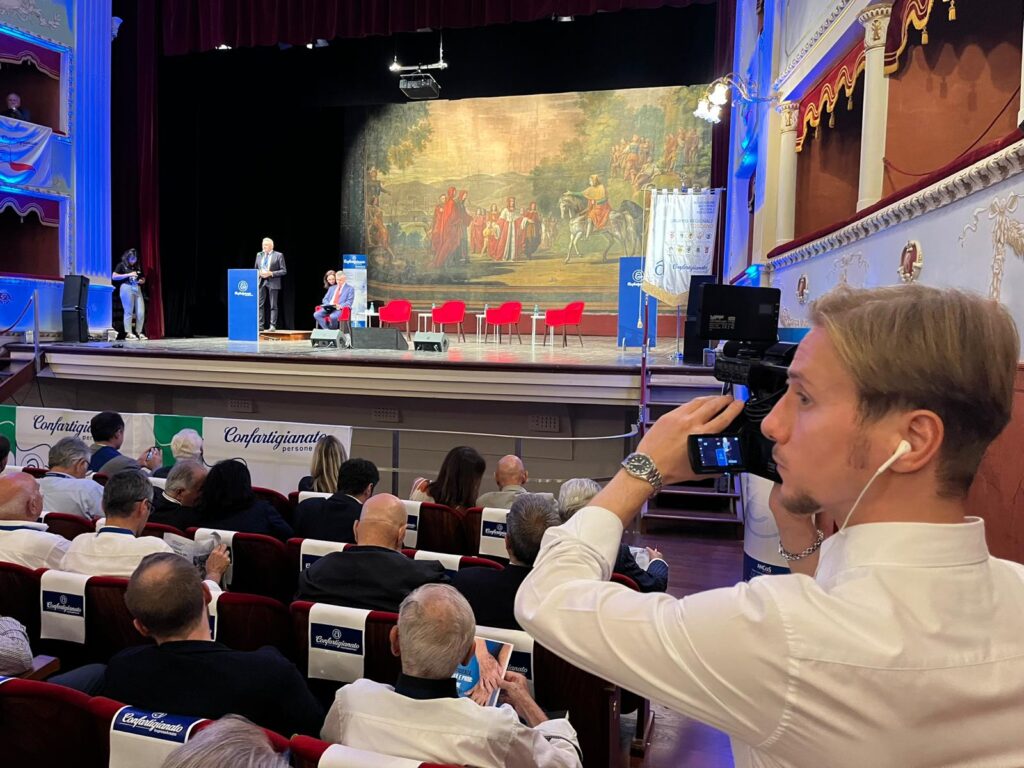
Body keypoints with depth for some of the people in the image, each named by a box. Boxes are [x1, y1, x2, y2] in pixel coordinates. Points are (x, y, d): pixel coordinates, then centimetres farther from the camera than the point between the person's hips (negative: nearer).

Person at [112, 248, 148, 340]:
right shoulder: (122, 265, 3)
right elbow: (114, 277, -6)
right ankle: (128, 333, -1)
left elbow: (143, 279, 25)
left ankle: (139, 332, 8)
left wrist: (141, 281, 0)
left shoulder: (138, 267, 17)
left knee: (141, 312, -3)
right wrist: (128, 275, -11)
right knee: (129, 311, -5)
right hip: (127, 288, -5)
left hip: (137, 289, 5)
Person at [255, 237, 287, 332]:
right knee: (260, 305, -1)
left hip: (273, 283, -4)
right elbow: (255, 269, 19)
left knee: (273, 306, 0)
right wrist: (259, 273, -3)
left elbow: (284, 271, -5)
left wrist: (271, 273, -15)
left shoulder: (278, 255, -1)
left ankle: (272, 326, 3)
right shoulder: (259, 255, 14)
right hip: (261, 282, 4)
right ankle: (260, 325, 3)